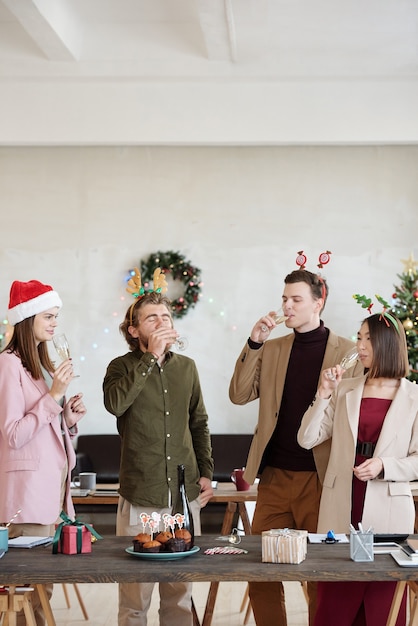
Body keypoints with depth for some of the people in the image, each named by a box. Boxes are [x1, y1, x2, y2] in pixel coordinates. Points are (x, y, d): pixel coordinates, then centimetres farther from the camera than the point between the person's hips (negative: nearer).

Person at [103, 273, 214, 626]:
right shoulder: (123, 367, 0)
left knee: (180, 594, 9)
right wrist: (151, 358, -19)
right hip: (140, 497, -3)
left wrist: (206, 472, 13)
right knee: (135, 595, 0)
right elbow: (115, 403, -23)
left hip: (185, 494, 3)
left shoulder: (187, 367, 11)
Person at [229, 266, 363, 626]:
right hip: (275, 475, 3)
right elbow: (240, 395, 2)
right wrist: (254, 344, -5)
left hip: (321, 476, -3)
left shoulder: (346, 352, -1)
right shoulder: (271, 349, 10)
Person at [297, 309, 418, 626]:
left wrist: (383, 466, -17)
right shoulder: (345, 391, 8)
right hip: (341, 509, 3)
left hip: (387, 510, -2)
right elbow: (307, 439, 3)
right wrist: (324, 394, -5)